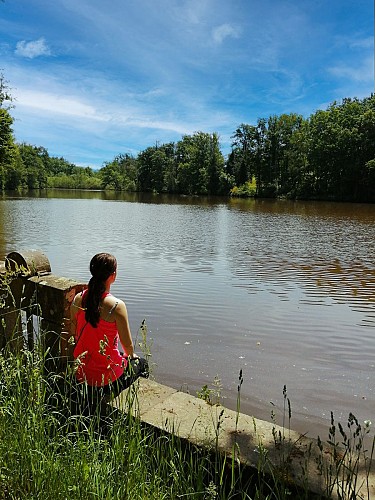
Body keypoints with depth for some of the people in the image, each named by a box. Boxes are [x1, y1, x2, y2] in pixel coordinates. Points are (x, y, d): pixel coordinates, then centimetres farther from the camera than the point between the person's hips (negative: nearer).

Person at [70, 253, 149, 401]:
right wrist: (131, 355, 10)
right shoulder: (117, 306, -24)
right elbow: (128, 345, -13)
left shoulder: (78, 299, -8)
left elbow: (74, 334, 5)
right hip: (107, 377, -5)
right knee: (141, 363, 24)